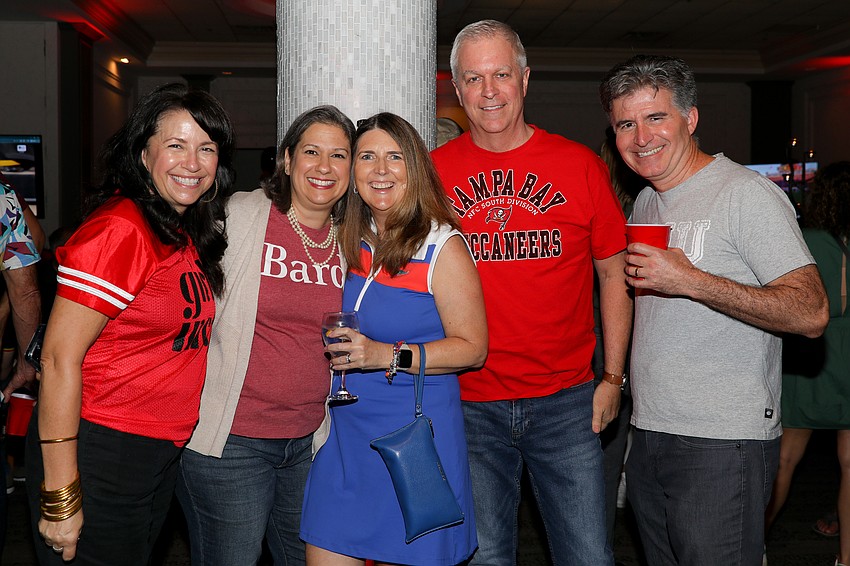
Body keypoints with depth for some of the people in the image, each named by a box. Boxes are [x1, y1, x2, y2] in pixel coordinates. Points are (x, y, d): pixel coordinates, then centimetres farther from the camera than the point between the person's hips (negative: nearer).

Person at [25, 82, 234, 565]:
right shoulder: (119, 230, -19)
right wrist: (60, 496, -21)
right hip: (99, 452, -8)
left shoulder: (193, 234, 7)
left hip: (161, 453, 9)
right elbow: (60, 357, -21)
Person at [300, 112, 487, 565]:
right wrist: (337, 342, 3)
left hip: (414, 430, -5)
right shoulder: (350, 240, 7)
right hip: (345, 428, 5)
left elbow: (472, 347, -11)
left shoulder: (442, 246, -10)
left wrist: (387, 356, -20)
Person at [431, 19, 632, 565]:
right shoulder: (433, 172, 0)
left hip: (566, 400, 0)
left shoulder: (580, 165, -1)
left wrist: (613, 377, 2)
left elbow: (613, 273, 6)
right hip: (468, 405, 0)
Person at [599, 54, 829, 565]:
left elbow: (811, 314, -19)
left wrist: (692, 281, -24)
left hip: (723, 445, -8)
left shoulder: (746, 193, -11)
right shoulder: (645, 203, 15)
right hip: (648, 434, 8)